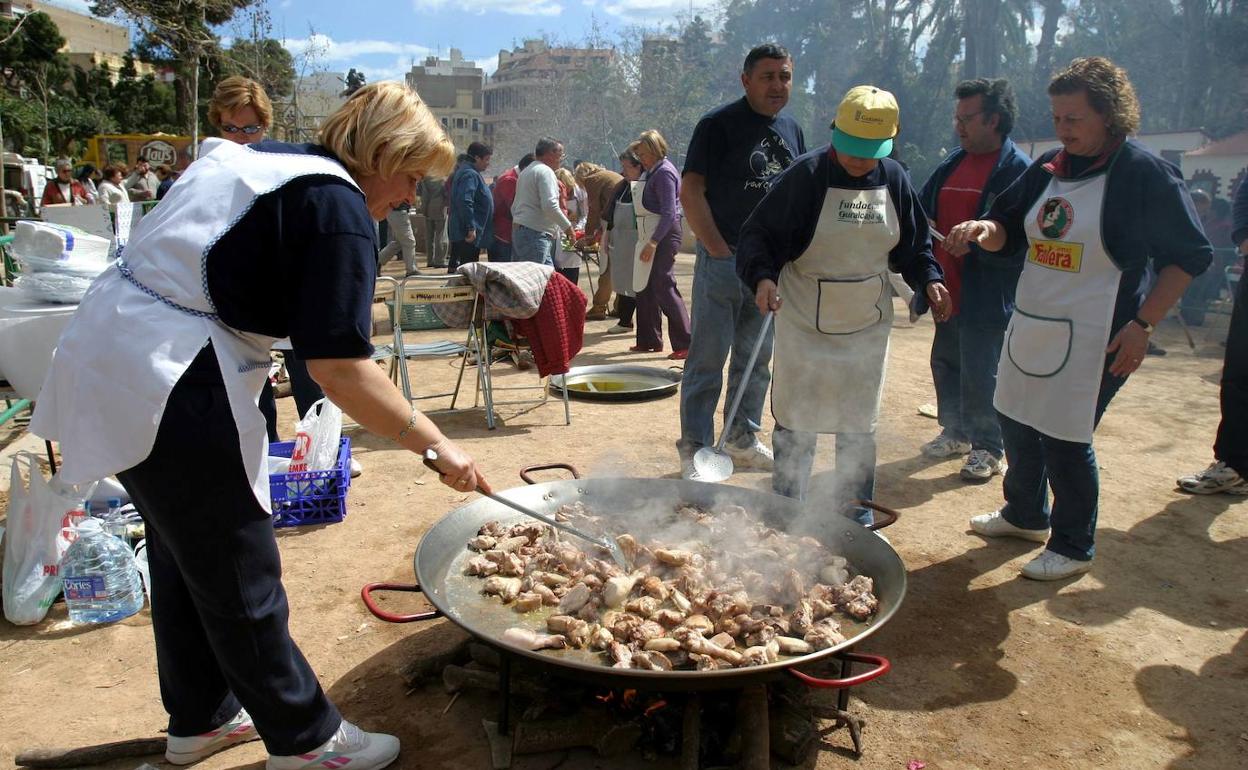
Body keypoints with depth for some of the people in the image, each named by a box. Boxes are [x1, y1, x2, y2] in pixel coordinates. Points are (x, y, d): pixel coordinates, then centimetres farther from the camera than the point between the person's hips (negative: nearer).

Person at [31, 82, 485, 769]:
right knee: (241, 578, 4)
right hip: (170, 385, -10)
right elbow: (339, 370, -20)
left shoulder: (251, 158, 14)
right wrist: (434, 444, -12)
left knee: (183, 554, 21)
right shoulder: (337, 208, -14)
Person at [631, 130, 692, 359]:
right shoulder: (652, 171, 16)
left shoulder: (664, 173, -14)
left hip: (665, 234, -10)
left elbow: (669, 213, -21)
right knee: (645, 287, 12)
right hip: (652, 234, 10)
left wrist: (653, 243, -25)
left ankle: (685, 344, -7)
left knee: (663, 285, -11)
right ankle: (649, 340, 20)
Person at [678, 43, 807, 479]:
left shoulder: (791, 129, 14)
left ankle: (743, 440, 26)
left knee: (757, 360, 13)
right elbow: (691, 191, -11)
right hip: (723, 260, -6)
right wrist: (719, 250, -16)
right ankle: (694, 451, 6)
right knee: (708, 360, -3)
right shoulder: (718, 125, -6)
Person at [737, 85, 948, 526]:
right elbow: (758, 234, -13)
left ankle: (856, 507, 31)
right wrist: (762, 276, -31)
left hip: (868, 326, 4)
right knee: (795, 423, 7)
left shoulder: (894, 179, 0)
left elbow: (913, 245, 12)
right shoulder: (806, 175, -13)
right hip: (805, 325, -3)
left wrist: (929, 279, -5)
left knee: (860, 424, 14)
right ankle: (785, 507, 23)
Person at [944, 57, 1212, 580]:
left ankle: (1074, 547, 20)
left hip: (1092, 338, -7)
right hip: (1028, 325, 7)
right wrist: (984, 229, -9)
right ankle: (1026, 515, 39)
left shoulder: (1146, 174, -10)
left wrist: (1142, 325, -15)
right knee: (1016, 423, 15)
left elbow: (1189, 256, -7)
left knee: (1065, 440, -2)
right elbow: (1008, 234, 16)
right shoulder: (1048, 169, 8)